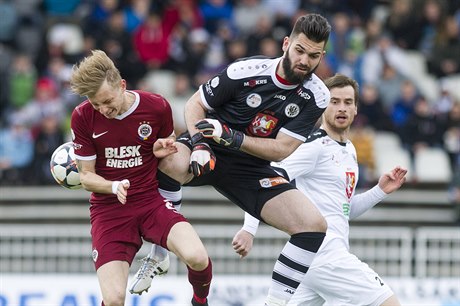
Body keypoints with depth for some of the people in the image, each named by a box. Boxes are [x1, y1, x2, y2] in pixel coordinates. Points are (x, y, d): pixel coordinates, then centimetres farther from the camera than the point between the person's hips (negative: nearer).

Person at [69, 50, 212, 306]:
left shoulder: (157, 107, -6)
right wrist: (115, 186, -21)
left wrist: (162, 151, -10)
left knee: (197, 257, -28)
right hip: (108, 209, 0)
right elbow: (86, 176, 0)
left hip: (151, 201, 1)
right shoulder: (83, 117, -7)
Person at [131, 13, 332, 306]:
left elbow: (281, 150, -13)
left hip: (251, 169, 3)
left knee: (315, 225, -15)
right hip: (209, 153, -3)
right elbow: (195, 104, -6)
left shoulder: (316, 96, -10)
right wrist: (199, 145, -25)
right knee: (168, 160, -39)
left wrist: (230, 137, -26)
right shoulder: (248, 71, -18)